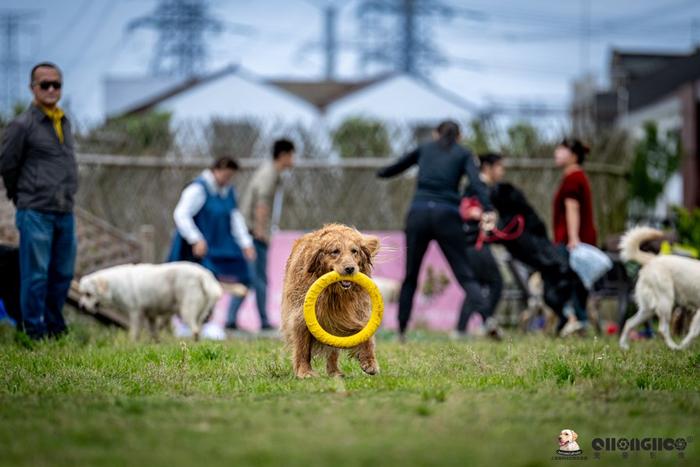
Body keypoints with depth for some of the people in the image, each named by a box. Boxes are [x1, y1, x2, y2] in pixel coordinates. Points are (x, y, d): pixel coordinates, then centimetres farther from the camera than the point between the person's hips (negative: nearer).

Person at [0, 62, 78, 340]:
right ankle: (35, 329, 5)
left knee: (63, 273, 10)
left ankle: (55, 325, 23)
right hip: (36, 213, -6)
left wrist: (68, 195, 15)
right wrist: (23, 198, 9)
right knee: (36, 274, -3)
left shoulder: (64, 122, 13)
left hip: (65, 212, 6)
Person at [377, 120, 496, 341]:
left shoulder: (424, 149, 19)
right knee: (464, 274, -3)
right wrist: (487, 210, -18)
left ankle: (401, 330, 15)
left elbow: (395, 168, 29)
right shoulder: (463, 154, 12)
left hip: (418, 213, 2)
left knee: (410, 276, 15)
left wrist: (381, 172, 52)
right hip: (447, 215, -2)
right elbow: (476, 182, -6)